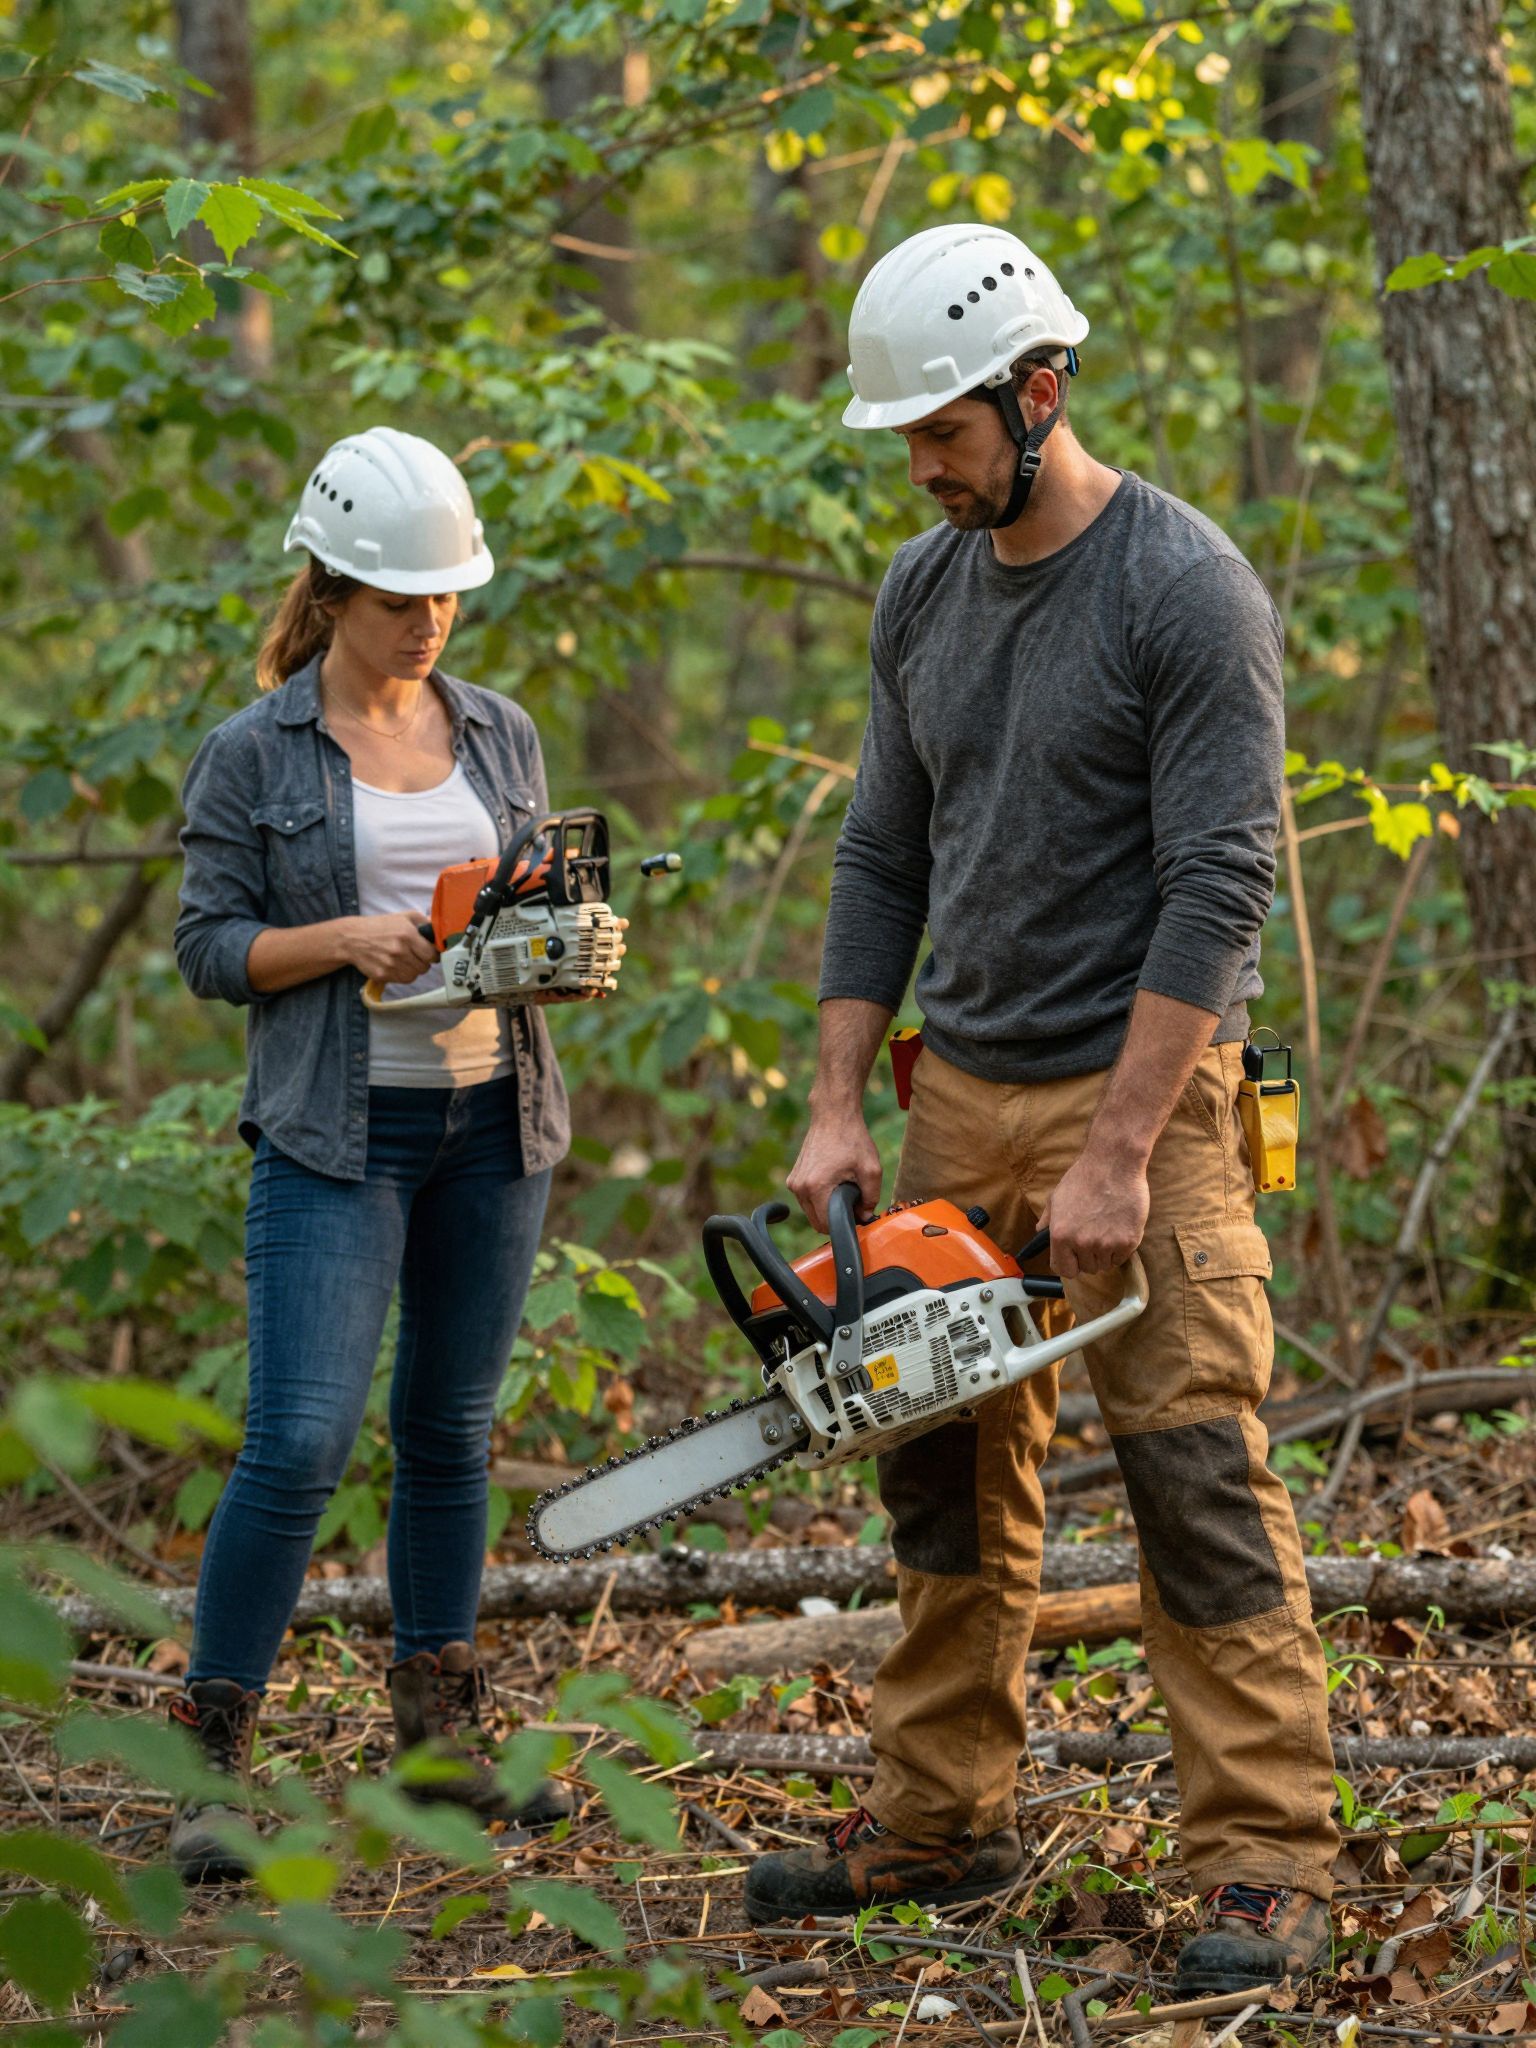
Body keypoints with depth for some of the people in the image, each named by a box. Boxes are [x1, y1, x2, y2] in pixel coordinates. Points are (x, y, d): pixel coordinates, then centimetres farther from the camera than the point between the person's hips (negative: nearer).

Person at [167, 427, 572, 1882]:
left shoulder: (500, 736, 10)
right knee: (300, 1443, -12)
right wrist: (344, 941, -18)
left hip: (491, 1119, 5)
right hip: (336, 1134, -5)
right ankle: (211, 1758, -3)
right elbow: (208, 945, -2)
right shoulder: (253, 756, -2)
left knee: (451, 1433, 11)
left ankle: (439, 1734, 22)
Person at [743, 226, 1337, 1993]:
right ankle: (941, 1822, 22)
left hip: (1142, 1089, -7)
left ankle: (1265, 1865, -3)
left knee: (1197, 1472, -8)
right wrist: (836, 1111, 6)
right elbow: (882, 859, 14)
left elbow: (1216, 891, -18)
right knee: (952, 1471, 11)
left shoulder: (1186, 591, -14)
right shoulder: (922, 590, 9)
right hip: (961, 1090, 7)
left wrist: (1116, 1159, -21)